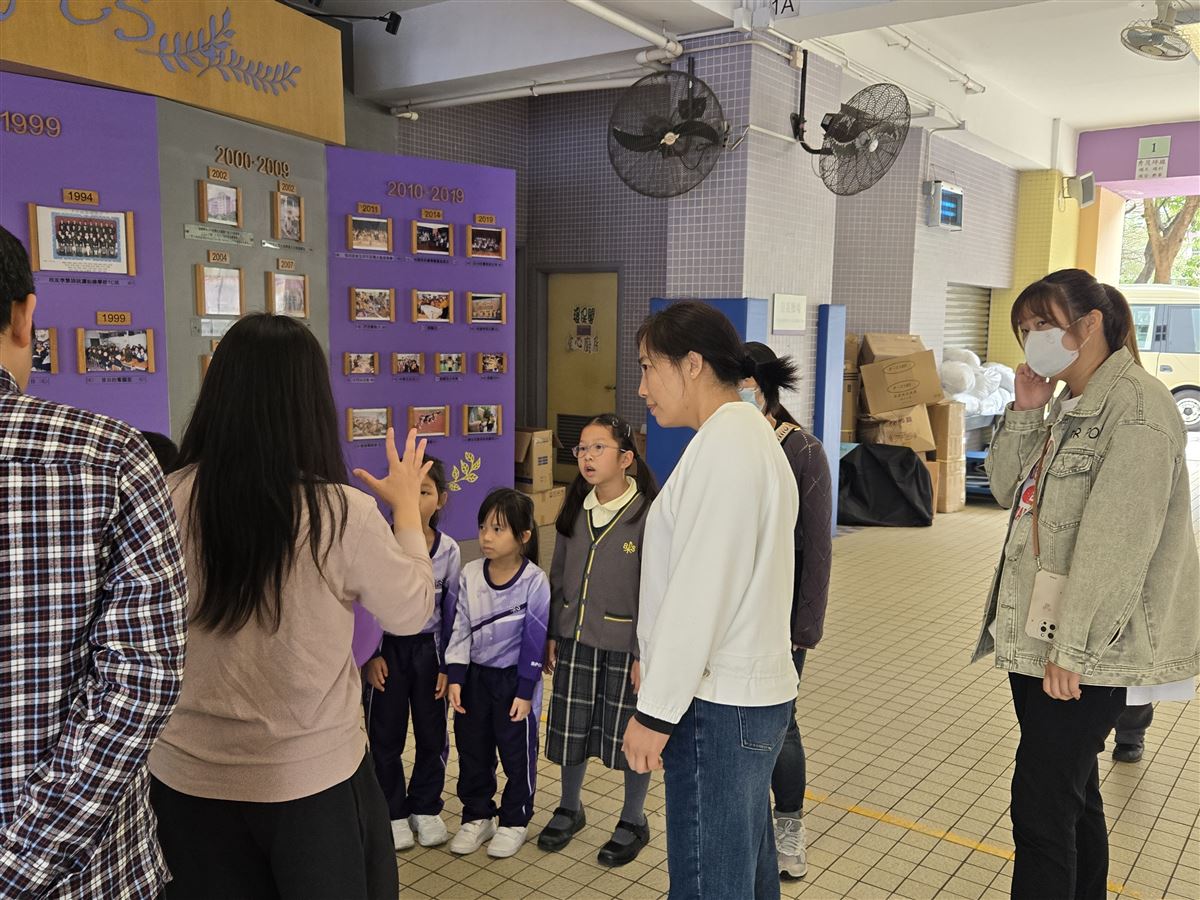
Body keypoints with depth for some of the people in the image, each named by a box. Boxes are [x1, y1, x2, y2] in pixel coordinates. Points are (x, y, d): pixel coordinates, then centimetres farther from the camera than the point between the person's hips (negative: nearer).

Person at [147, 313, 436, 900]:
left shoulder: (166, 500, -15)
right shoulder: (343, 512, -20)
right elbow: (410, 614, -4)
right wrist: (407, 505, 8)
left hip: (187, 775, 2)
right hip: (313, 776, -2)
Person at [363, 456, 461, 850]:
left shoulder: (448, 550, -7)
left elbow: (452, 610, 0)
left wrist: (448, 664, -1)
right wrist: (370, 655, -9)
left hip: (428, 648, 2)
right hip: (387, 648, -2)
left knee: (432, 734, 11)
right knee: (386, 736, 9)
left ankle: (426, 808, 31)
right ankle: (394, 812, 27)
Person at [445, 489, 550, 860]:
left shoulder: (534, 582, -17)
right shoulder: (469, 575, -5)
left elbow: (535, 641, -13)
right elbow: (461, 629, 0)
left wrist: (525, 691, -12)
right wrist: (455, 677, -5)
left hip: (515, 679, -4)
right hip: (475, 676, 4)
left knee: (517, 754, 10)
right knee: (472, 750, 15)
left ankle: (514, 821, 28)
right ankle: (477, 816, 33)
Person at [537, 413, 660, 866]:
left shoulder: (648, 514, -16)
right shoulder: (575, 510, 3)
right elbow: (558, 575, 10)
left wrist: (645, 652, -15)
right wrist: (552, 633, 9)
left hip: (626, 643, -5)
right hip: (576, 638, 5)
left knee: (629, 731, 9)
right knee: (571, 724, 15)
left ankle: (633, 821, 30)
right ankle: (569, 808, 38)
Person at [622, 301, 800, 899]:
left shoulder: (723, 444, -17)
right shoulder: (752, 435, 15)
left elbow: (699, 592, -21)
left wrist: (656, 711, -15)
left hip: (717, 705, -10)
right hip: (752, 692, 10)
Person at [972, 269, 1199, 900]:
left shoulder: (1136, 406, -15)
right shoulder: (1067, 404, 14)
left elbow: (1117, 540, -21)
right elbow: (1008, 489, 14)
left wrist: (1072, 648, -22)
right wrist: (1024, 412, 0)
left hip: (1088, 654, -9)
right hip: (1037, 636, 9)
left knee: (1041, 805, -4)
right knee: (1073, 794, 19)